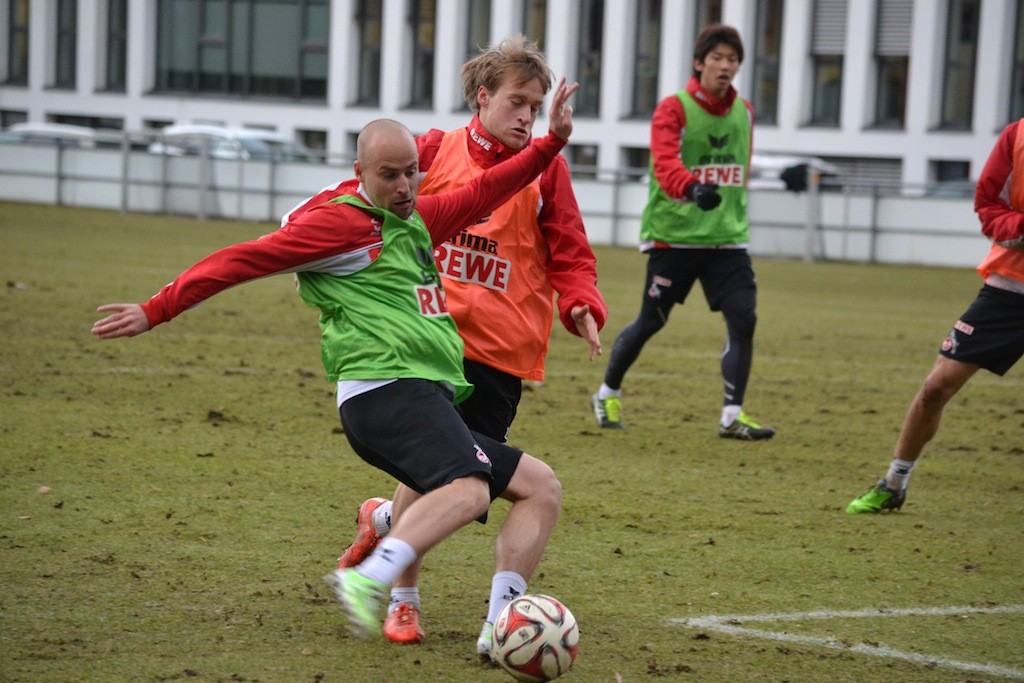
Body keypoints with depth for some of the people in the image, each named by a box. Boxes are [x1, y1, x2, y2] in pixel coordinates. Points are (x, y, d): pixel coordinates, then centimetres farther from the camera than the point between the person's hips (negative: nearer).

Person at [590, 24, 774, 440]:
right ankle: (607, 394, 26)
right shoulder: (673, 109, -10)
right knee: (650, 322, 3)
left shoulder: (744, 113, 10)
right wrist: (691, 188, -46)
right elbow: (665, 164, -27)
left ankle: (732, 416, -5)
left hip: (727, 237, 5)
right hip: (673, 234, -5)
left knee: (743, 319, -10)